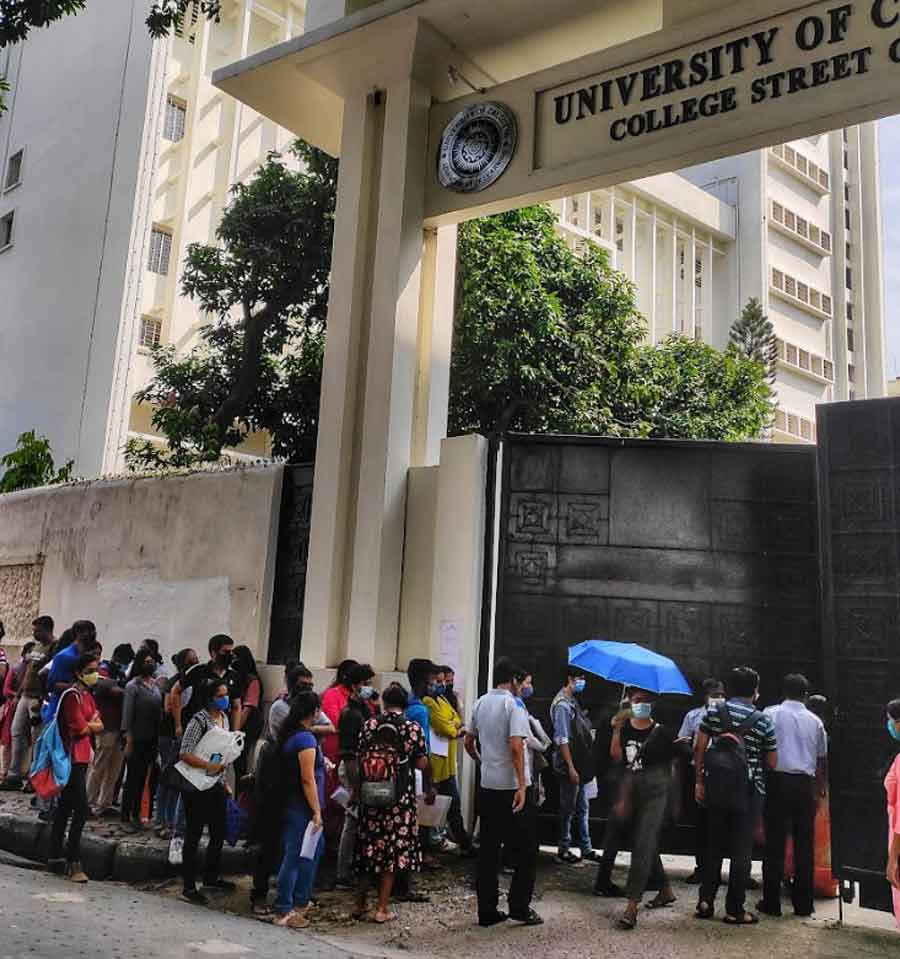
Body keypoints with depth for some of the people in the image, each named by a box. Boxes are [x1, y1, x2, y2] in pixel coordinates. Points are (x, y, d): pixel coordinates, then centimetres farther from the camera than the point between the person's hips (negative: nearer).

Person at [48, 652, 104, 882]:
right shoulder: (72, 695, -14)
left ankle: (55, 858, 23)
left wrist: (88, 725, -7)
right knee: (81, 810, -12)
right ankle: (74, 864, -10)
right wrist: (92, 725, 1)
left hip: (82, 757, 10)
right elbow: (80, 728, -18)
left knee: (65, 807, 15)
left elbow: (99, 726, 12)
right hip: (73, 757, -10)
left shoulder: (87, 696, 15)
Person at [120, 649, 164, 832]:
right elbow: (127, 713, -9)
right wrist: (128, 740, -12)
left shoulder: (157, 686, 8)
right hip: (137, 739, -5)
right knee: (132, 779, 0)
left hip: (152, 740, 5)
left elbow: (160, 711, 9)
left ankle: (136, 815, 21)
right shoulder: (133, 686, -7)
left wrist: (159, 738, 5)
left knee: (142, 778, 12)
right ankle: (125, 818, 7)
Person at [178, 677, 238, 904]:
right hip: (197, 786, -8)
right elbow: (185, 754, -21)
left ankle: (211, 879, 30)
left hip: (216, 785, 8)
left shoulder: (224, 717, 8)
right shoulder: (199, 720, -16)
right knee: (194, 835, 1)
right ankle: (189, 887, 10)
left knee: (219, 834, 15)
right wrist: (209, 766, -28)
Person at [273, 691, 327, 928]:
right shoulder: (306, 738, -20)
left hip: (291, 804, 10)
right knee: (295, 857, -1)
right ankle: (283, 912, 7)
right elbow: (307, 778, -21)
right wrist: (316, 811, -17)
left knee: (314, 849, 20)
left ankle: (301, 901, 30)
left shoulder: (289, 735, 8)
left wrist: (321, 764, 25)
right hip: (302, 808, -10)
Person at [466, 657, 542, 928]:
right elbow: (516, 745, -22)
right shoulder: (513, 704, -12)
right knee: (525, 849, 6)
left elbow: (469, 743, 16)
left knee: (488, 849, 10)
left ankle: (487, 910, 13)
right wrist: (522, 785, -21)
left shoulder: (480, 704, 9)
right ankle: (519, 907, 7)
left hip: (487, 786, 7)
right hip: (512, 786, -6)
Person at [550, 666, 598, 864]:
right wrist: (571, 768, -21)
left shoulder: (572, 701, 11)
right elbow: (562, 740, -20)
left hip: (580, 766, 9)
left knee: (583, 809, 15)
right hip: (569, 767, -9)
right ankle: (563, 850, 14)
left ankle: (586, 848, 23)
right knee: (568, 809, 2)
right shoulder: (562, 705, -17)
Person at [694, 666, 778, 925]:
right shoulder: (762, 721, -4)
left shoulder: (715, 712, -1)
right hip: (750, 790, -2)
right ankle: (734, 909, 9)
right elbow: (772, 763, 1)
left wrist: (699, 781, 5)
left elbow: (699, 749, -2)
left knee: (714, 845, 13)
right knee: (741, 850, 5)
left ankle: (706, 902, 13)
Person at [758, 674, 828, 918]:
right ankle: (803, 904, 14)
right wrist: (821, 786, 32)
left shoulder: (770, 714, -1)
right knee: (804, 844, 10)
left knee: (775, 843, 2)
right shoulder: (815, 721, 8)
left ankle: (771, 902, 4)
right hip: (805, 784, 2)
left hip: (777, 781, -2)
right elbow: (822, 758, 18)